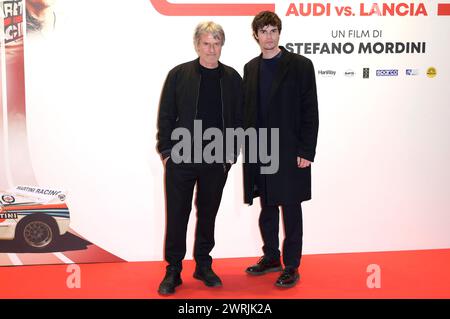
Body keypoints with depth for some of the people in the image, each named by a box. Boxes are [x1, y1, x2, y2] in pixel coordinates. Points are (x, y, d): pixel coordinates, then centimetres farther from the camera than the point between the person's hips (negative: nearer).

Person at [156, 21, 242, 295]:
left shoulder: (232, 78, 5)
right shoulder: (179, 74, -2)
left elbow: (238, 118, 8)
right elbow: (166, 116, 0)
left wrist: (233, 152, 2)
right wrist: (166, 151, -5)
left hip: (217, 161, 2)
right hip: (181, 159, -2)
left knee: (208, 215, 13)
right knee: (177, 216, 4)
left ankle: (203, 266, 27)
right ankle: (173, 271, 16)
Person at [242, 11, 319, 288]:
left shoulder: (300, 65, -5)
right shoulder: (251, 68, 9)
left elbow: (310, 112, -8)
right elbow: (248, 110, 10)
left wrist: (307, 152, -12)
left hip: (290, 152, -4)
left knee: (291, 209, 4)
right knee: (267, 208, 14)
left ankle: (291, 266, 16)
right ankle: (271, 257, 30)